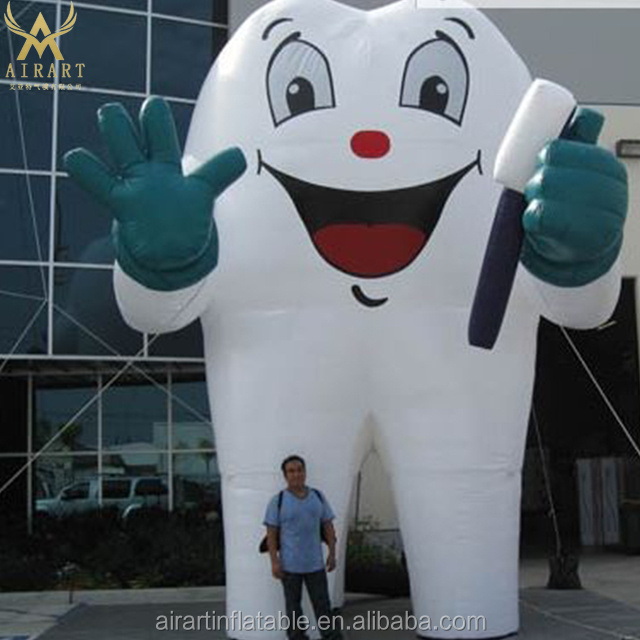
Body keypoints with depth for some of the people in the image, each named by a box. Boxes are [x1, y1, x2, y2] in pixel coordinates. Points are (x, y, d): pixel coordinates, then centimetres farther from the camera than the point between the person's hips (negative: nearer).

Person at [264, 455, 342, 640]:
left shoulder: (318, 497, 2)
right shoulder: (277, 501, -9)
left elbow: (328, 527, 6)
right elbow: (271, 534, -8)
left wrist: (332, 554, 0)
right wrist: (274, 562, -14)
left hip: (315, 563, 3)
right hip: (289, 564, -3)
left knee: (322, 603, 5)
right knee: (293, 605, 6)